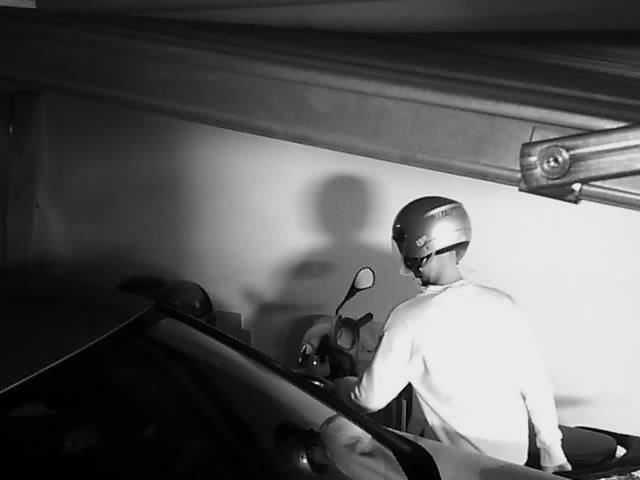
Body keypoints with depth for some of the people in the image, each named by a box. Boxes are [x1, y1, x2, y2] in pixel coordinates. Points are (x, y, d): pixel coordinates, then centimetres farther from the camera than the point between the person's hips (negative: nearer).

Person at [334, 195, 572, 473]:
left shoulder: (409, 319, -22)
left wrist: (333, 386, 8)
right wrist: (552, 451, 7)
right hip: (516, 453, 6)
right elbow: (535, 383, -4)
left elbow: (370, 400, -13)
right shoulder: (501, 304, -8)